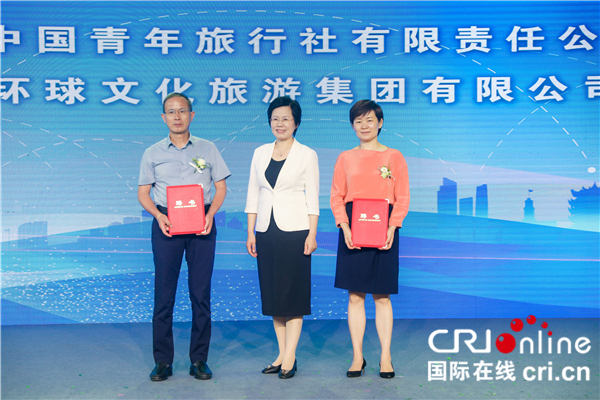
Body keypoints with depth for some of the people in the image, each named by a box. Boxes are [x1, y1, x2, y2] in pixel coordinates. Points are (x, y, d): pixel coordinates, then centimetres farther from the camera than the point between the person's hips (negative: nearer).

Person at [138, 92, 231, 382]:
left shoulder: (207, 149, 10)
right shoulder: (153, 153, 10)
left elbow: (221, 187, 9)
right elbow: (143, 193, 9)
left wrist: (210, 214, -9)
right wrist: (159, 215, -10)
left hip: (201, 223, 0)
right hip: (166, 223, 0)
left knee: (201, 292, 1)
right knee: (164, 292, 0)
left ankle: (199, 360, 9)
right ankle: (163, 361, 8)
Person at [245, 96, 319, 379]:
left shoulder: (307, 155, 0)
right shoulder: (260, 153, 11)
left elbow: (313, 198, -2)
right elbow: (253, 195, 12)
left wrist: (312, 234, -9)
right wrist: (250, 233, 7)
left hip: (294, 230, -4)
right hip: (266, 231, 5)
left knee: (293, 293, -1)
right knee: (272, 293, 8)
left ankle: (290, 357, 7)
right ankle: (282, 354, 19)